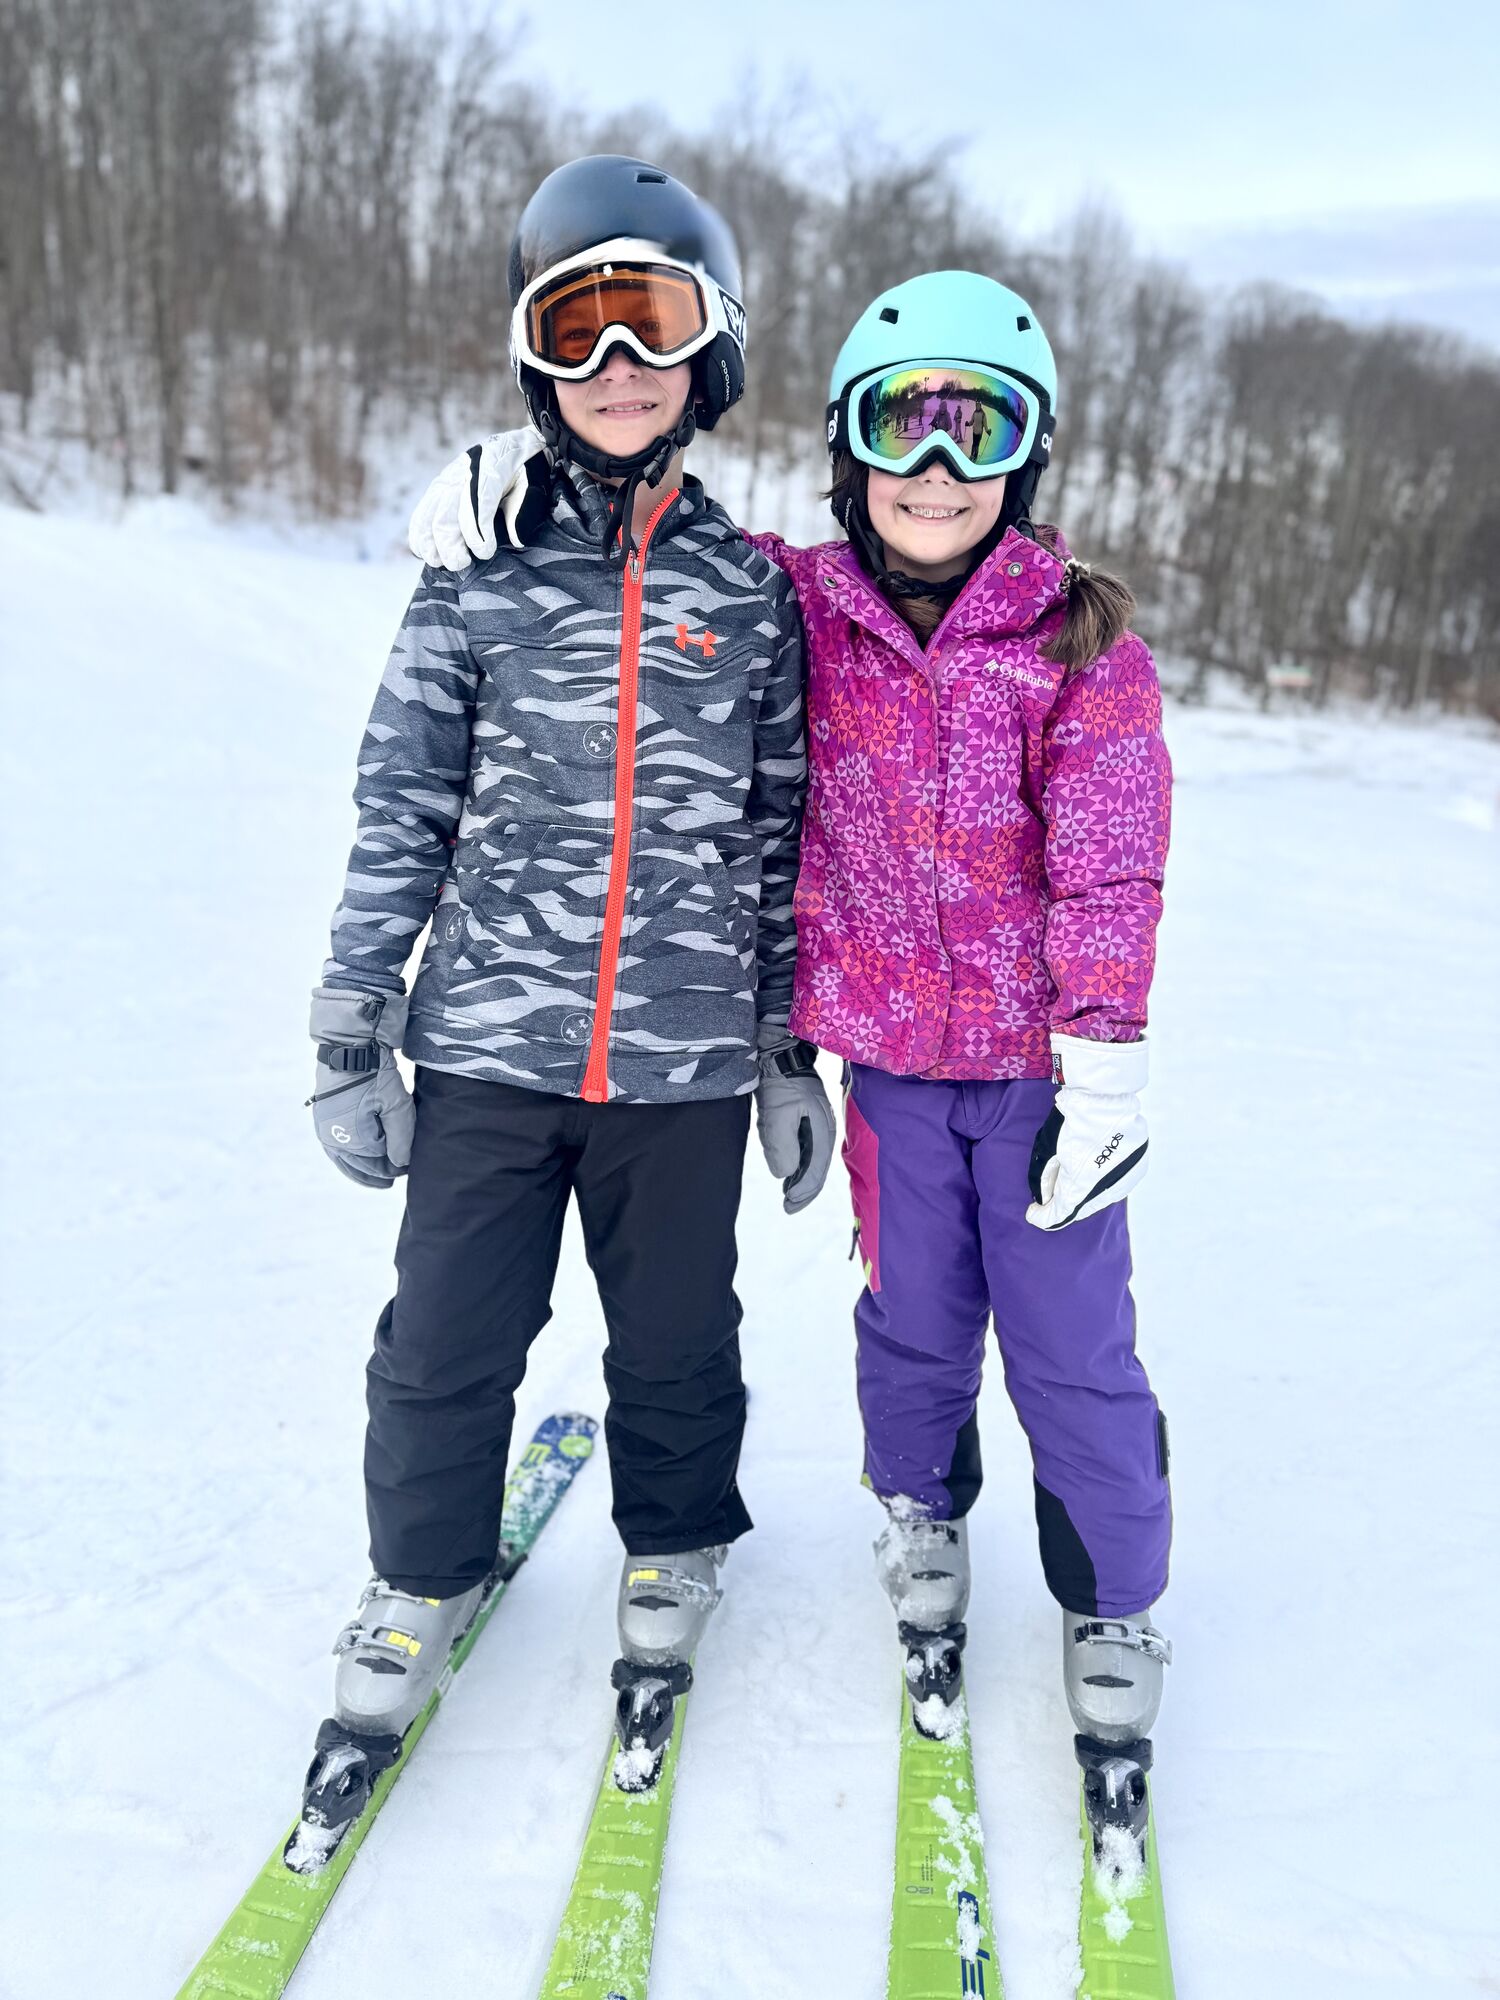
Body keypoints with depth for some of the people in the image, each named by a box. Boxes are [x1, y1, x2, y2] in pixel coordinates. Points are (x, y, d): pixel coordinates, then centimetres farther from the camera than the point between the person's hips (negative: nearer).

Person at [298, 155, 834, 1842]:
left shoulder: (752, 590, 4)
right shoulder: (481, 575, 2)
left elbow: (782, 835, 7)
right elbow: (400, 813, 2)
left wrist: (795, 1045, 7)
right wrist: (352, 1034, 0)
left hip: (687, 1063, 1)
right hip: (488, 1047, 0)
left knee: (675, 1343, 15)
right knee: (446, 1349, 9)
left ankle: (671, 1570, 43)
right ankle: (419, 1594, 36)